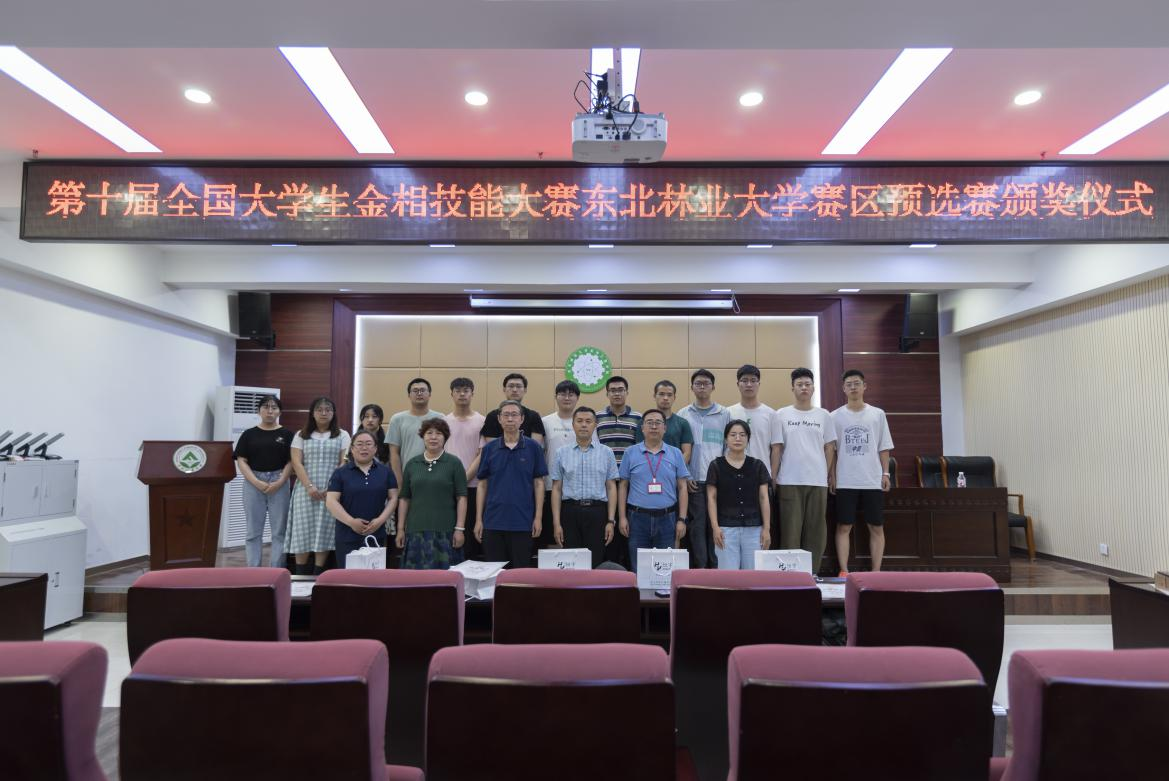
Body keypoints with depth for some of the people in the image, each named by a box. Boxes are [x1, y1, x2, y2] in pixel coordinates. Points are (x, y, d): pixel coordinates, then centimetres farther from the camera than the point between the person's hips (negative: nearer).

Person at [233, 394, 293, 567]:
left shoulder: (286, 434, 5)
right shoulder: (249, 434, 7)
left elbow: (291, 461, 1)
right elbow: (241, 461, 1)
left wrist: (280, 482, -12)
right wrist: (256, 482, -11)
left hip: (279, 484, -1)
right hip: (253, 483, 1)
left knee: (279, 531, 1)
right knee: (253, 531, 5)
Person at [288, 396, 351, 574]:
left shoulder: (342, 435, 8)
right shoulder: (301, 435, 10)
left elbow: (344, 463, 1)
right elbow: (296, 463, 1)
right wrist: (309, 486, -12)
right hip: (306, 490, 1)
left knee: (325, 530, -3)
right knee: (303, 529, -1)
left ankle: (318, 573, 4)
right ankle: (300, 574, 6)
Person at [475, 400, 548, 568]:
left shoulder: (533, 447, 0)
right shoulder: (489, 448, 5)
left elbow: (538, 483, 1)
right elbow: (482, 485, 7)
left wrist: (538, 517, -5)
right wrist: (478, 519, 2)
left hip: (523, 522, -2)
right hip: (493, 522, 2)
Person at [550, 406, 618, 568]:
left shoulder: (606, 453, 5)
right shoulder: (561, 454, 6)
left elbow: (611, 488, 4)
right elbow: (556, 489, 5)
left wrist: (611, 521, -3)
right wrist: (556, 523, -1)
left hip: (596, 512, 0)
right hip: (571, 511, 1)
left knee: (596, 564, 1)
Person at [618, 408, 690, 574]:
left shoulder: (675, 454, 5)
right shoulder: (631, 453, 3)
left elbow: (682, 488, 5)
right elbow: (622, 486, 5)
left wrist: (681, 520, -1)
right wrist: (622, 517, -1)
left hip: (667, 518, 1)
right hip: (638, 517, -1)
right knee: (638, 569, 5)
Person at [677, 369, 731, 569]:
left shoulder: (724, 414, 8)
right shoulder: (683, 414, 8)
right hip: (694, 479, 0)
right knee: (697, 524, 1)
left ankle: (716, 566, 11)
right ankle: (699, 567, 7)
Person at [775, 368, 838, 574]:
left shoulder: (823, 415, 8)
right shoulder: (782, 415, 4)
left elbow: (829, 448, 11)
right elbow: (777, 448, 5)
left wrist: (825, 474, 6)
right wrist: (774, 477, 2)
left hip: (818, 481, 2)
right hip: (789, 482, -2)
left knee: (816, 530, 5)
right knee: (790, 530, -1)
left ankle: (812, 574, 14)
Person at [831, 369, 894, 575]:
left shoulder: (878, 414, 6)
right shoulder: (836, 416, 3)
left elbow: (884, 448, 7)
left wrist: (885, 473, 0)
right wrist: (831, 476, -1)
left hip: (873, 481, 1)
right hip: (845, 481, -1)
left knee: (876, 527, 5)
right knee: (843, 527, 1)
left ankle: (876, 572, 12)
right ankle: (844, 571, 6)